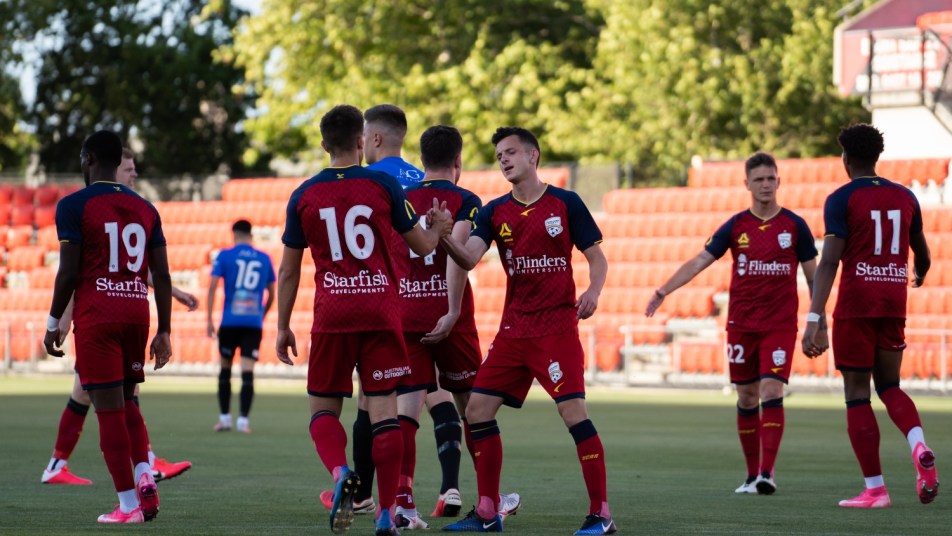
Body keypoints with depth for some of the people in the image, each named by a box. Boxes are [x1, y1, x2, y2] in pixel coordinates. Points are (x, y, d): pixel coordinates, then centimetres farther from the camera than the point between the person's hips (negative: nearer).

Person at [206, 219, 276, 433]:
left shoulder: (225, 256, 2)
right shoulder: (264, 259, 10)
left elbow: (212, 287, -5)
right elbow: (271, 295, 15)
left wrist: (209, 319, -4)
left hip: (230, 321, -1)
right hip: (254, 323, 1)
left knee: (225, 368, 13)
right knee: (247, 371, -4)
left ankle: (224, 417, 15)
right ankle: (243, 420, -11)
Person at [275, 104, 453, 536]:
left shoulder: (303, 196, 4)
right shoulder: (383, 185, 1)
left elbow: (288, 270, 8)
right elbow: (421, 245, 11)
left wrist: (283, 327, 17)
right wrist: (438, 227, 34)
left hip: (331, 316, 0)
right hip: (380, 311, 0)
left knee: (323, 407, 11)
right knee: (383, 409, 1)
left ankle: (341, 472, -19)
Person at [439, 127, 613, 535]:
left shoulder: (565, 203, -1)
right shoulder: (495, 212, 8)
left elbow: (597, 256, 3)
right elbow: (469, 258, -6)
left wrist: (593, 291, -16)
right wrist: (444, 238, -25)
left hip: (557, 327, -5)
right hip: (513, 329, 5)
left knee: (572, 411, -16)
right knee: (477, 410, 1)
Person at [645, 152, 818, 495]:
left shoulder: (794, 225, 0)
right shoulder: (736, 226, 3)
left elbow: (812, 275, 7)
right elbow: (699, 262, 1)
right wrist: (663, 291, -8)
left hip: (780, 324, -2)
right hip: (741, 323, 2)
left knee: (771, 392, -15)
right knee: (746, 398, 5)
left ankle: (767, 472, -16)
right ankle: (752, 474, 15)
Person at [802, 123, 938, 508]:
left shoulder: (842, 199, -6)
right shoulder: (905, 197, 10)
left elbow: (829, 261, -16)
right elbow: (922, 257, 20)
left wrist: (813, 319, -20)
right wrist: (918, 276, 45)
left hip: (855, 306, -5)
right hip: (894, 305, 5)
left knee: (857, 395, 3)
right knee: (889, 386, 17)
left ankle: (874, 489, 0)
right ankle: (919, 447, -13)